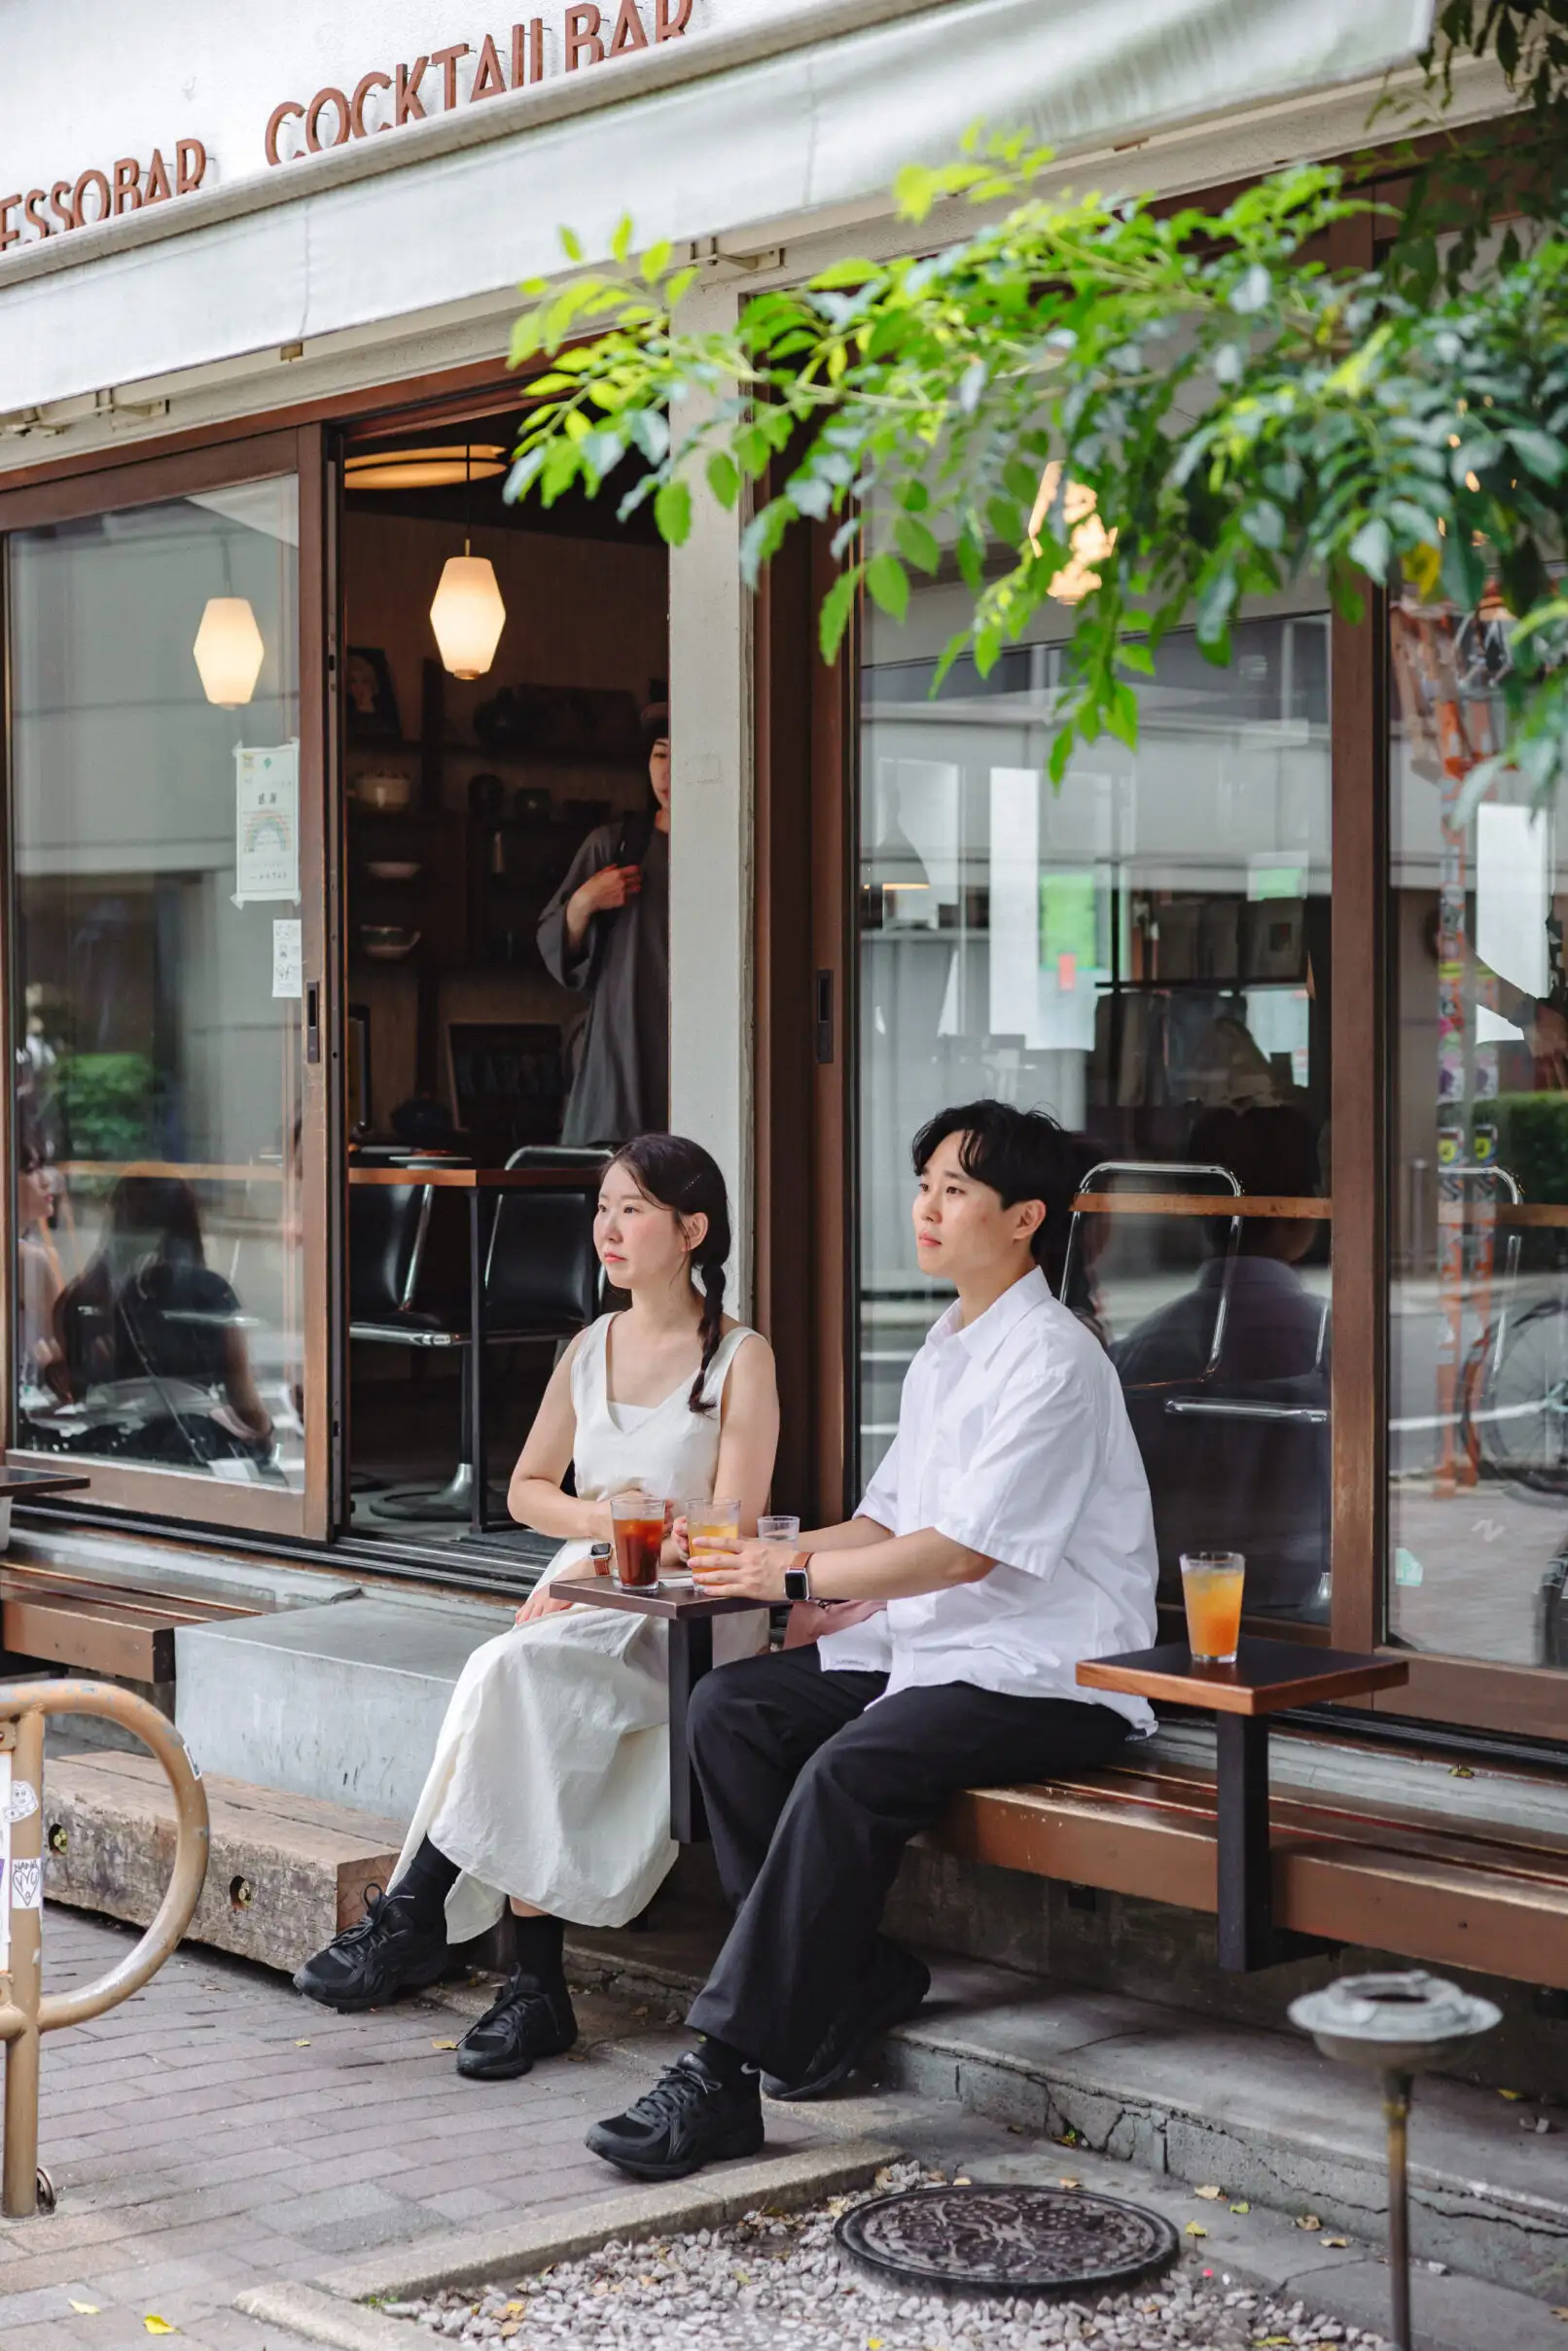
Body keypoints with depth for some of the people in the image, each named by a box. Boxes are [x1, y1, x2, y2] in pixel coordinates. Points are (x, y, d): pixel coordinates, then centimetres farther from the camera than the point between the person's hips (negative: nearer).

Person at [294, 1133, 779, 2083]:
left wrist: (618, 1552, -16)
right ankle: (537, 1987, -28)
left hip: (694, 1621, -5)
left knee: (515, 1669, -32)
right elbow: (528, 1489, 21)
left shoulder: (741, 1359, -3)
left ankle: (416, 1914, -24)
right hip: (584, 1597, 5)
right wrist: (599, 1519, 0)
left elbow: (729, 1529, -10)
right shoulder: (591, 1348, 15)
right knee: (531, 1723, -29)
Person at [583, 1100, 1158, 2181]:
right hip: (937, 1647, 10)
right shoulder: (947, 1351, 18)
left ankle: (725, 2072, -27)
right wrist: (760, 1552, 6)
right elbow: (888, 1523, 20)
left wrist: (794, 1576, -13)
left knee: (848, 1772, -30)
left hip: (1051, 1676, -10)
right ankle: (853, 1973, -2)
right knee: (731, 1706, -6)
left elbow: (966, 1550, -19)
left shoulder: (1050, 1360, -13)